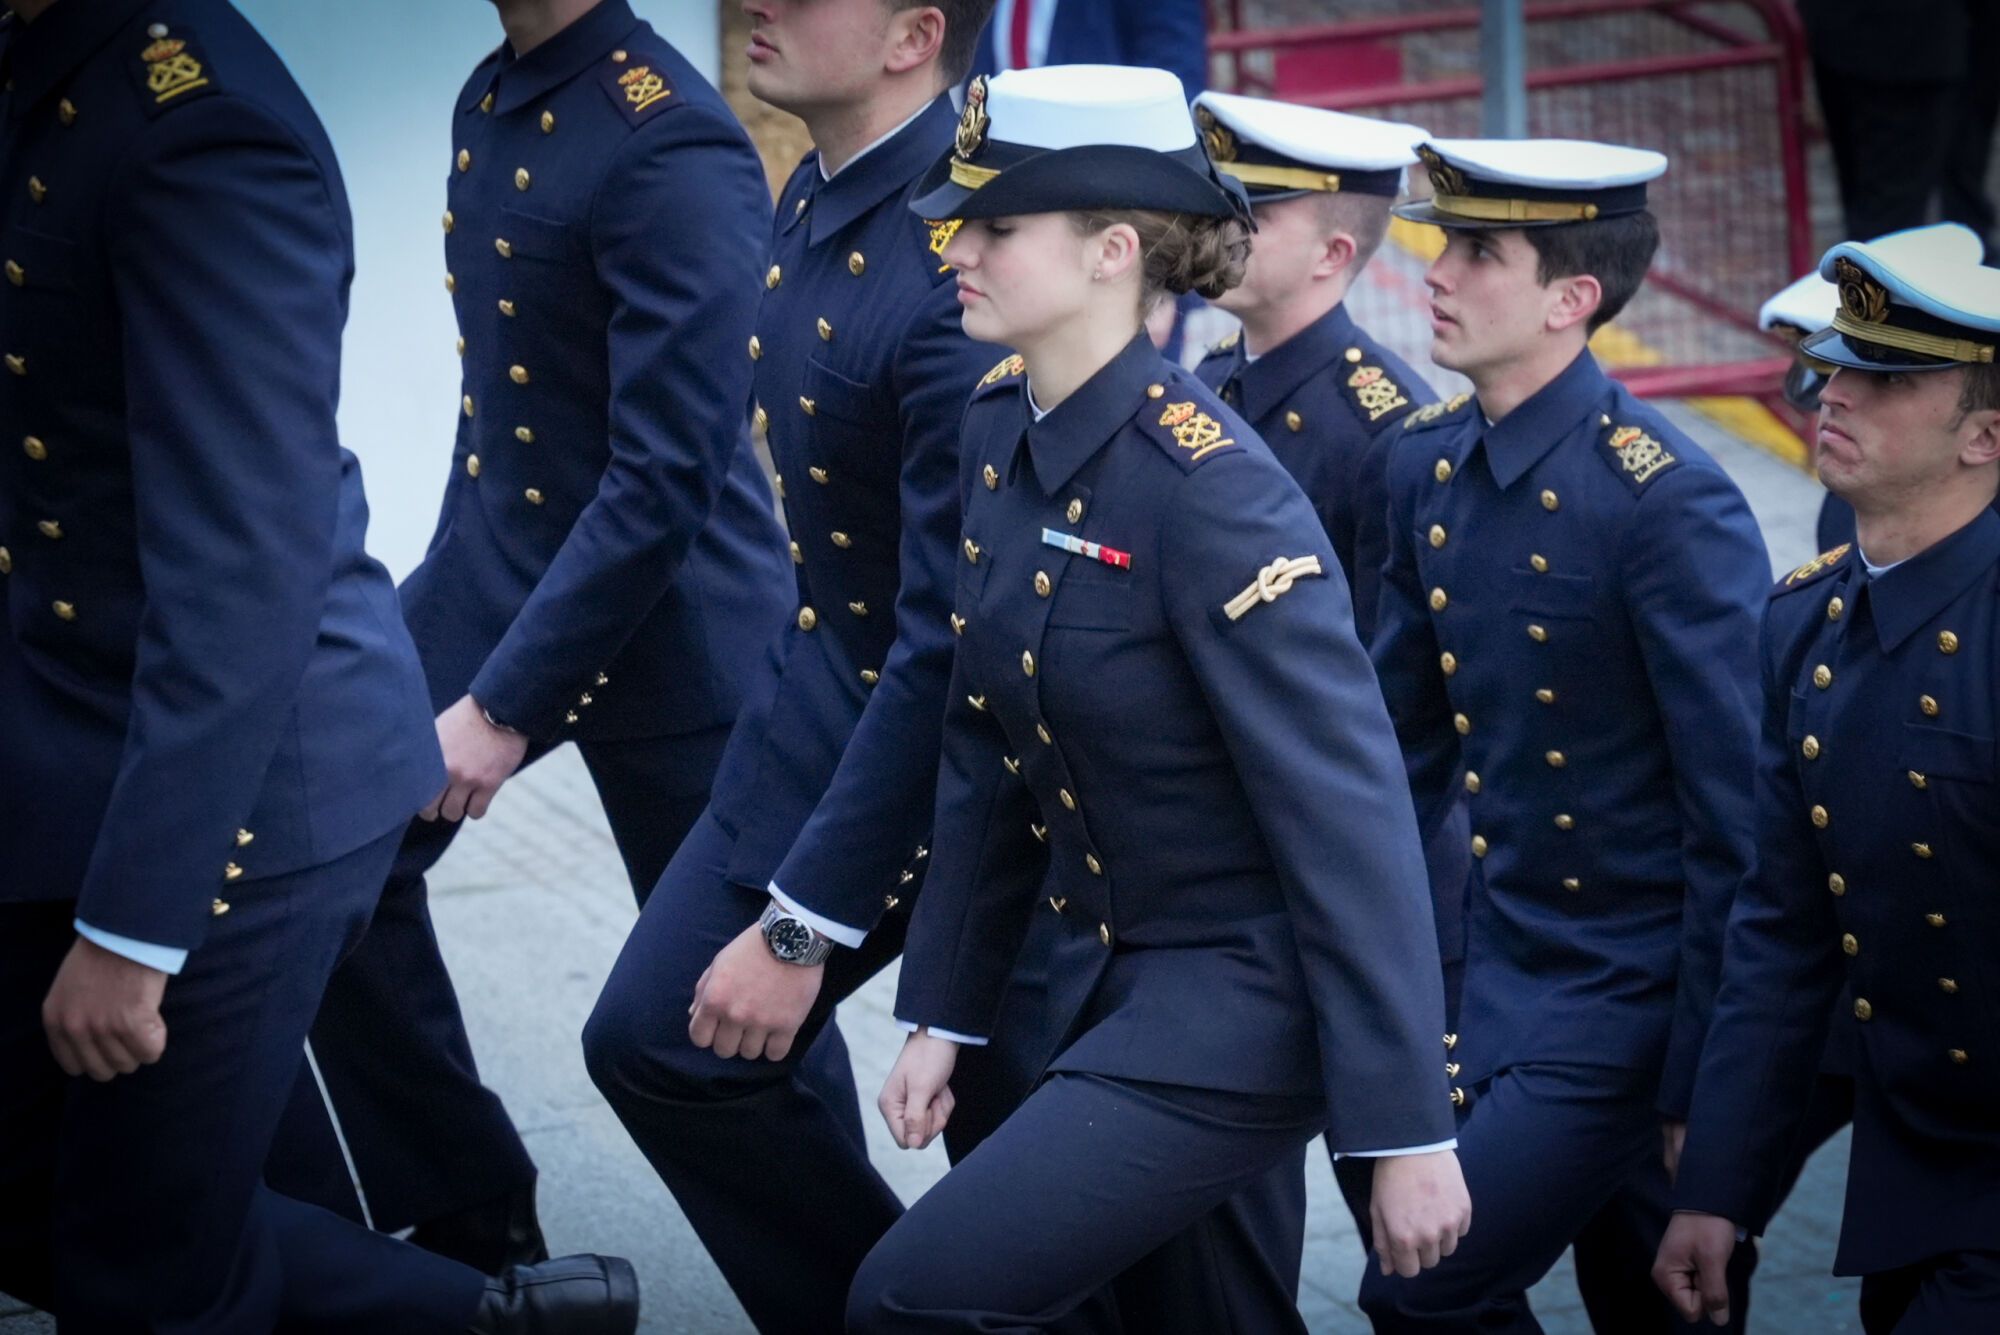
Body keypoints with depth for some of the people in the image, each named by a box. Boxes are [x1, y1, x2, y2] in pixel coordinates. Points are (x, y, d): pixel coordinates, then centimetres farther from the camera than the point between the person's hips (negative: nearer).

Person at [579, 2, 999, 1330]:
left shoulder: (962, 265, -28)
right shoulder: (817, 194, 0)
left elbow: (950, 638, -27)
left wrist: (804, 926, -24)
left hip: (938, 735, -9)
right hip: (829, 682, 9)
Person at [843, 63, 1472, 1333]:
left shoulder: (1211, 487, -23)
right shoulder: (999, 428, 1)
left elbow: (1353, 818, -23)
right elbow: (985, 750, 11)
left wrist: (1408, 1134, -23)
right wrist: (944, 1012, 11)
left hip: (1245, 994, -8)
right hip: (1104, 973, 8)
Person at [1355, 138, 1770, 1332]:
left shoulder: (1670, 502, -18)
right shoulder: (1428, 464, 3)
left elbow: (1738, 816, -17)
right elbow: (1409, 741, 13)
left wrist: (1706, 1088, -15)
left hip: (1635, 993, -7)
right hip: (1500, 969, 7)